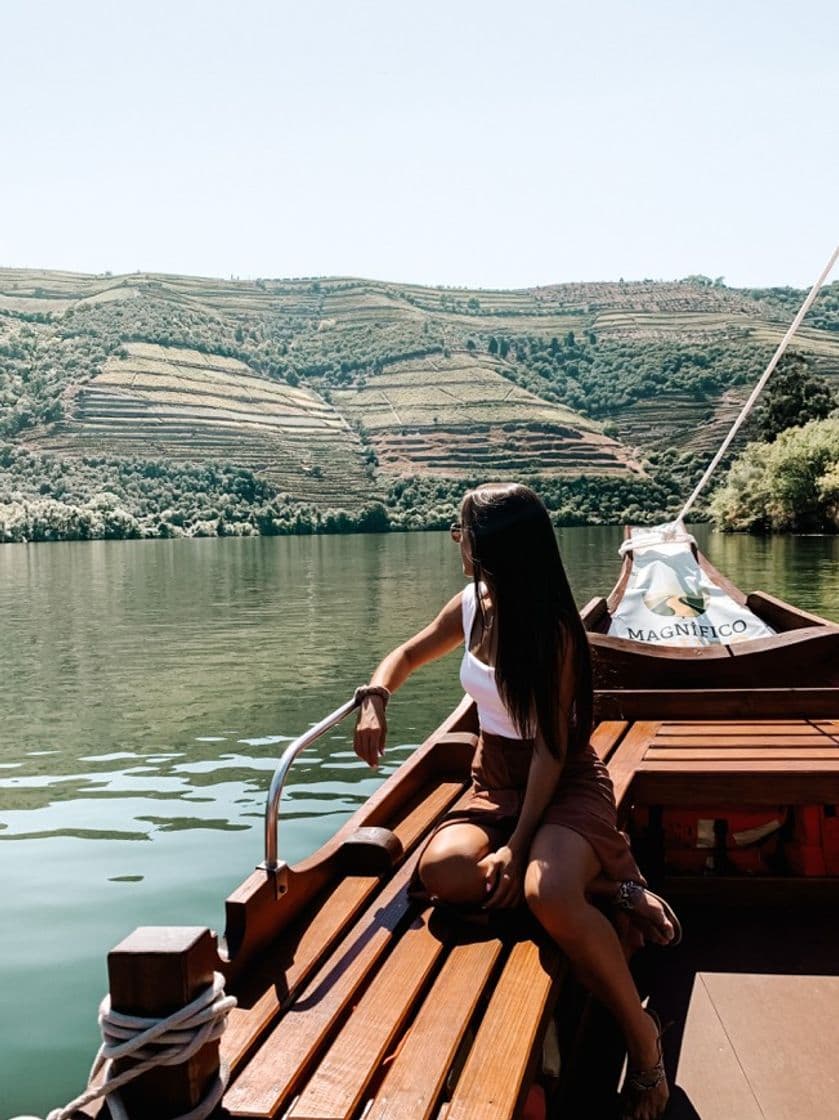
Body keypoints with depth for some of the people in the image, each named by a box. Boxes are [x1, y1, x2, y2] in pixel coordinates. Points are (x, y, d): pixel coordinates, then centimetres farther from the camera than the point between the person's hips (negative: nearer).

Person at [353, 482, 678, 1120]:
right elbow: (407, 655, 18)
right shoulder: (472, 608, 2)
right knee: (443, 871, -27)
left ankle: (642, 1037, -13)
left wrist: (518, 844, -23)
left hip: (565, 783, -6)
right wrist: (375, 700, -3)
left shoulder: (553, 629, -16)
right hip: (495, 784, 6)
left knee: (548, 893, -37)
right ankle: (608, 882, -10)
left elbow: (551, 746, -17)